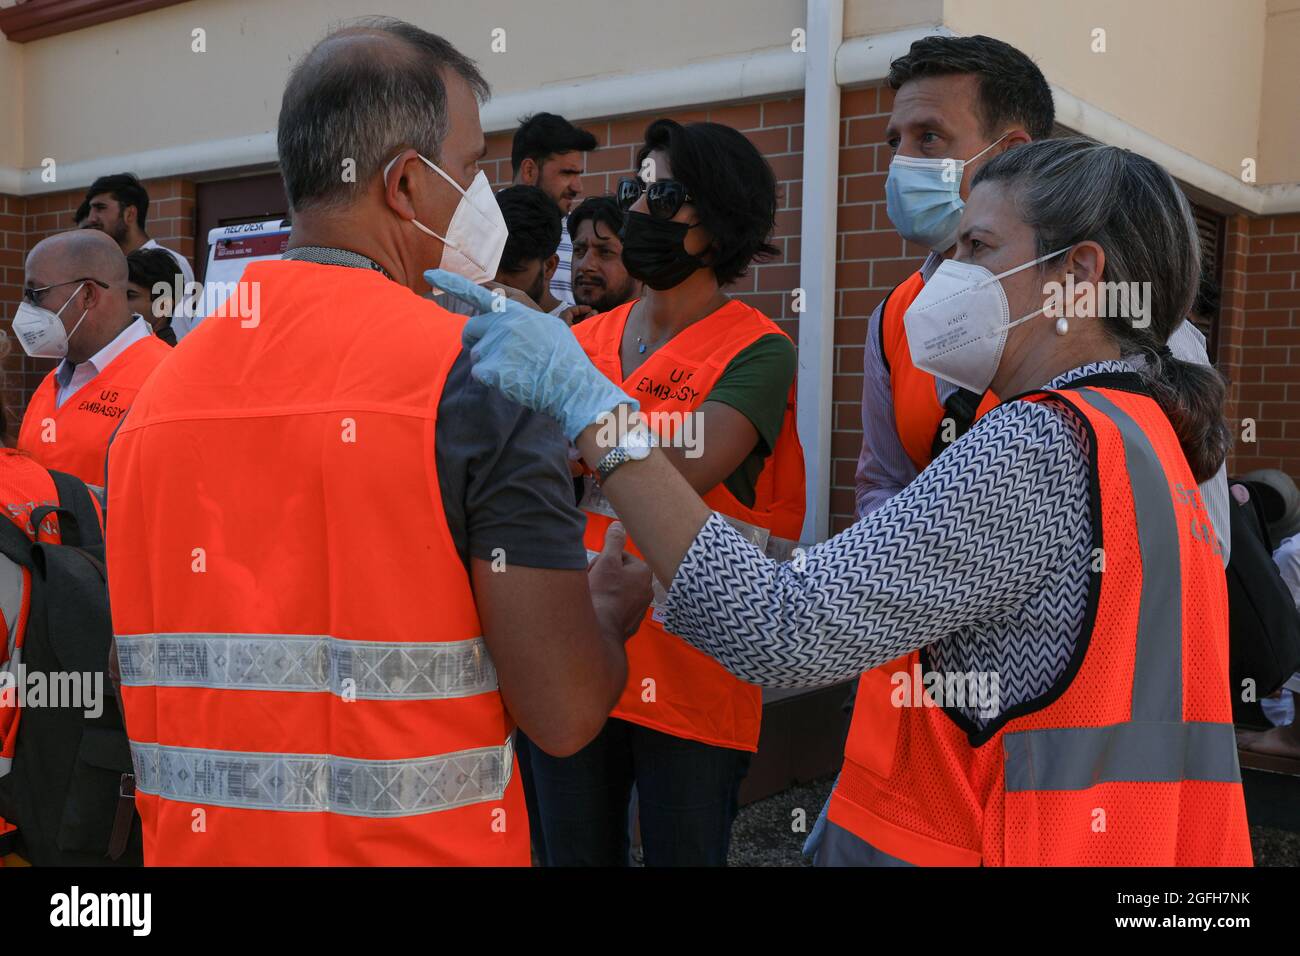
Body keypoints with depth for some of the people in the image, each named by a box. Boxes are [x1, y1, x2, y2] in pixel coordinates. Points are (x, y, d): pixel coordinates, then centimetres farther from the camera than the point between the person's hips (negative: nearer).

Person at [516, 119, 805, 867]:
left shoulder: (757, 351, -9)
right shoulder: (584, 343, 8)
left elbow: (681, 476, -24)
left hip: (691, 676, -5)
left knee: (684, 852, 12)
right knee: (577, 853, 19)